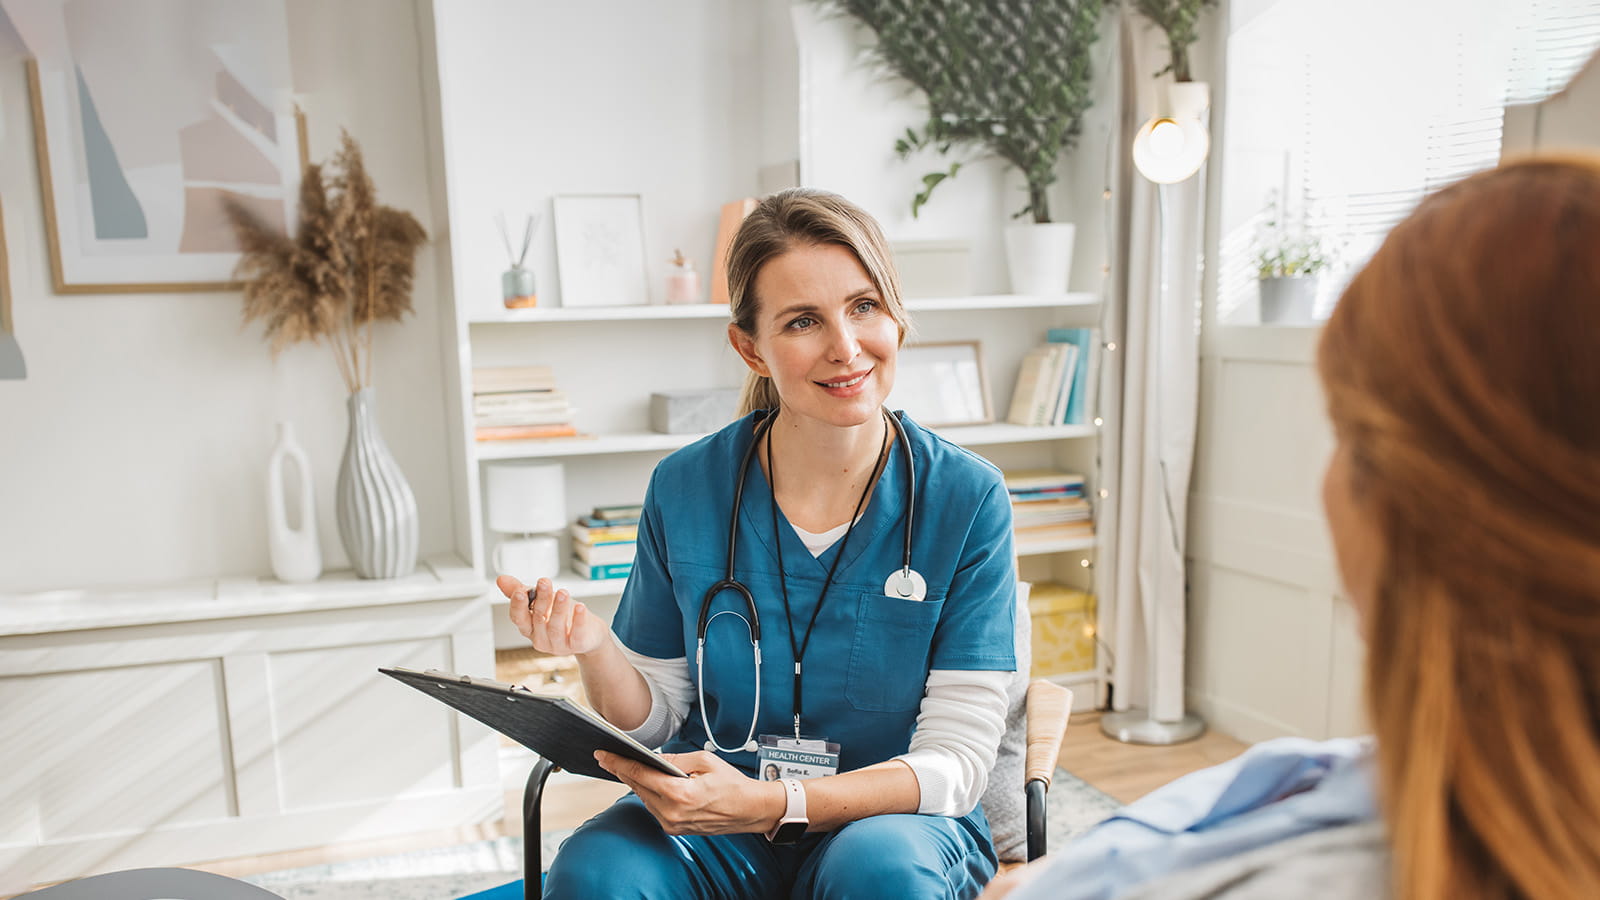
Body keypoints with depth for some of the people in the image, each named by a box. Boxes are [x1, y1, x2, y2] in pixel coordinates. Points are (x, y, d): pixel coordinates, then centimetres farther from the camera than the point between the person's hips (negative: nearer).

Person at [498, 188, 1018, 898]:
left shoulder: (966, 498, -11)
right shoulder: (683, 489, -6)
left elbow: (956, 759, -12)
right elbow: (656, 719, 4)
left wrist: (773, 804, -25)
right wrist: (594, 648, -18)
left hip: (894, 817, 0)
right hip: (705, 813, 1)